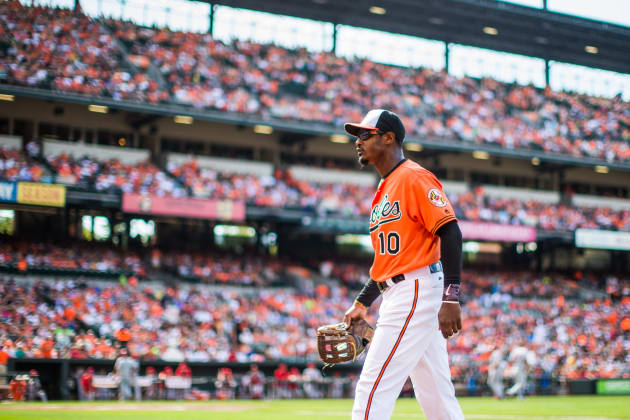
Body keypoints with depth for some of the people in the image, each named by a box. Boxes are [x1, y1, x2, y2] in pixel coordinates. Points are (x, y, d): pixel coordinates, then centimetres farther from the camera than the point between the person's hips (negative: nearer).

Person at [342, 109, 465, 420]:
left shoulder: (415, 178, -9)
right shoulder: (384, 188, 20)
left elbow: (451, 233, -17)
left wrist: (451, 298, -24)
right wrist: (361, 303, 20)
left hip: (418, 290, -10)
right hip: (399, 296, 10)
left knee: (373, 388, -12)